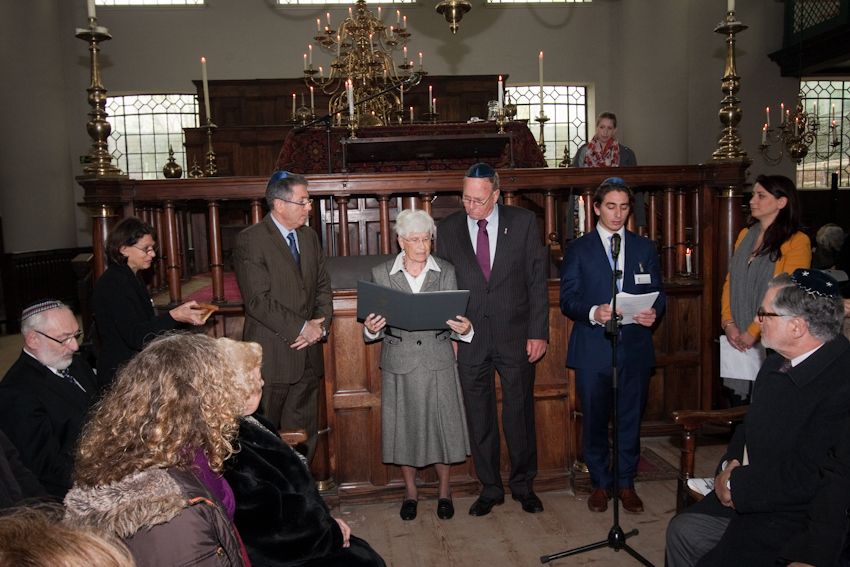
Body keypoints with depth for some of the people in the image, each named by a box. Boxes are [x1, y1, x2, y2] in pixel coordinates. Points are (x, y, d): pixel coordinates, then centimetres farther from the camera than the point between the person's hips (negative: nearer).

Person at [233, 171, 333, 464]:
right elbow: (258, 301, -16)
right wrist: (301, 328, -15)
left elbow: (323, 286, 14)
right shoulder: (250, 240, -10)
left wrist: (321, 325, -3)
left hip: (307, 352, 7)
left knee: (304, 434, 13)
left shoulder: (309, 236, 12)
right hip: (272, 357, -6)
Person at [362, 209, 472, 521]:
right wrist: (371, 329, -18)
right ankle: (410, 490, 32)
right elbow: (374, 328, 4)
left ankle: (444, 489, 30)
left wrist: (464, 329, -21)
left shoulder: (446, 272, 3)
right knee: (405, 427, 10)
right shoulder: (381, 274, 2)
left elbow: (455, 323, 1)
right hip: (400, 365, 0)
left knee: (442, 425, 6)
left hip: (439, 363, 0)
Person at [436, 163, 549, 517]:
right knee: (479, 418, 10)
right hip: (470, 339, 1)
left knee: (520, 413, 10)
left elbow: (537, 279, 0)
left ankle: (523, 484, 31)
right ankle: (490, 488, 28)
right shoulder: (448, 228, 2)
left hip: (516, 336, -1)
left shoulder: (524, 222, 0)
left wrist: (538, 332, -5)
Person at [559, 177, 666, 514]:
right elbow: (567, 300, -1)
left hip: (635, 346, 2)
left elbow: (658, 293, 11)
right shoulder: (578, 249, 5)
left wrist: (654, 312, -11)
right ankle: (600, 483, 23)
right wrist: (593, 313, -20)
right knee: (594, 419, 6)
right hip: (592, 348, -2)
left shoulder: (645, 248, 13)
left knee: (631, 418, 9)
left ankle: (626, 483, 26)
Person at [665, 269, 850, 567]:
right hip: (752, 492, 8)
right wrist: (730, 467, -2)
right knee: (682, 531, 4)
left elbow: (806, 477, -26)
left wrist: (736, 484, -15)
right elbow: (751, 426, 16)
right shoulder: (778, 363, 3)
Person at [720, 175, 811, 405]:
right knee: (738, 407, 11)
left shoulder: (797, 242, -8)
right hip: (738, 342, 6)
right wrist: (728, 323, -1)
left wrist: (754, 332, -15)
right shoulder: (745, 235, 11)